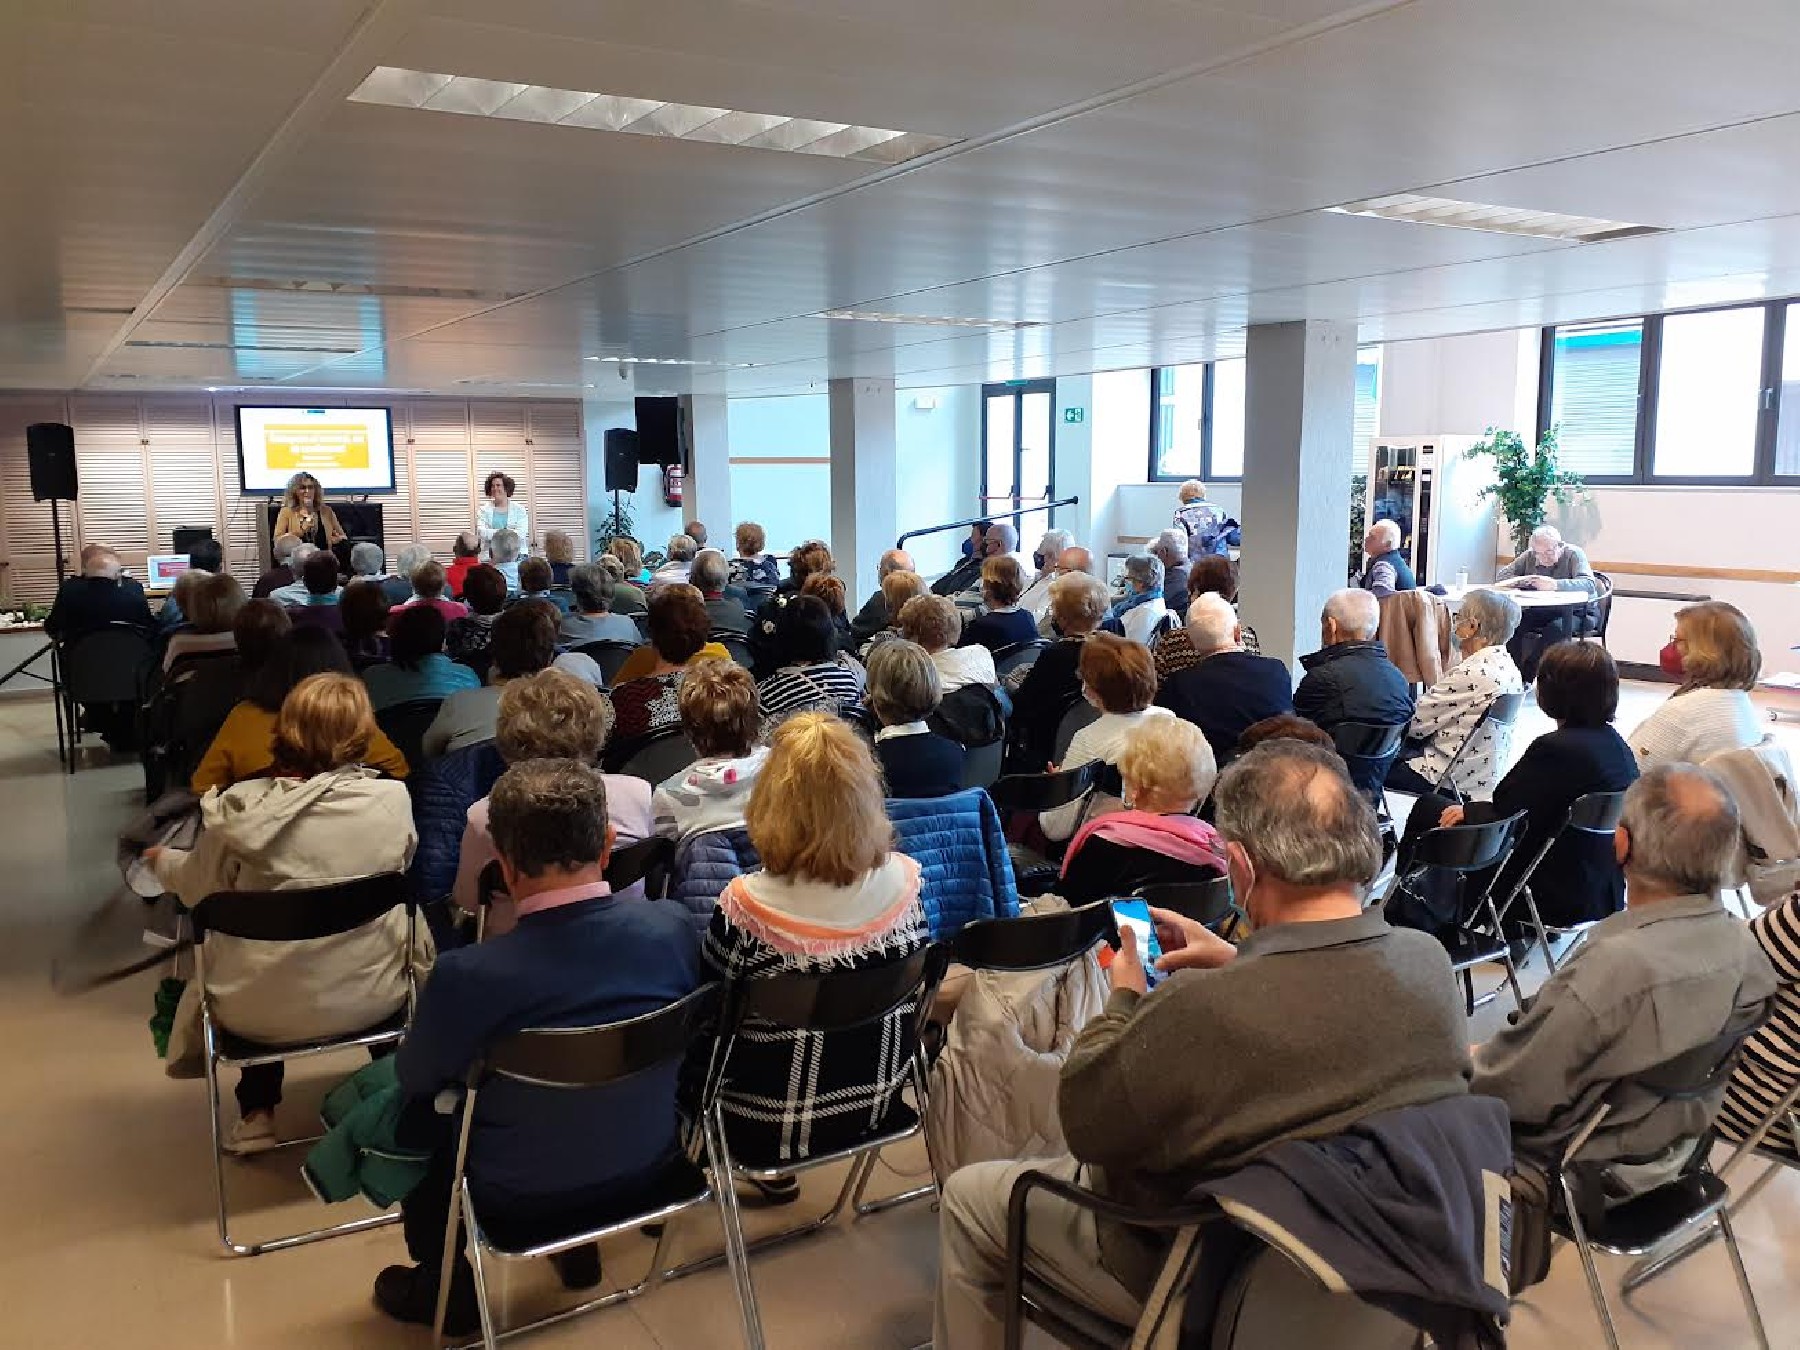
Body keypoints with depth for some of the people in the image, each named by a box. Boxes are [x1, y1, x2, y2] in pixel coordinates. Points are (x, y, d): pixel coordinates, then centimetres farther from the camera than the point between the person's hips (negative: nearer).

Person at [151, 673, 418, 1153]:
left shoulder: (239, 808, -15)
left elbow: (196, 886, 4)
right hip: (371, 1001, 0)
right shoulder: (393, 799, -14)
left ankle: (256, 1114, 36)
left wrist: (162, 859, 27)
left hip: (260, 1012, 1)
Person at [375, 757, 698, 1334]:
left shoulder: (469, 975, -31)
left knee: (404, 1106, 22)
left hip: (520, 1191, -4)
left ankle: (443, 1286, 36)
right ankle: (578, 1243, 44)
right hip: (650, 1158, 4)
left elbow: (415, 1077, -11)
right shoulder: (673, 928, -21)